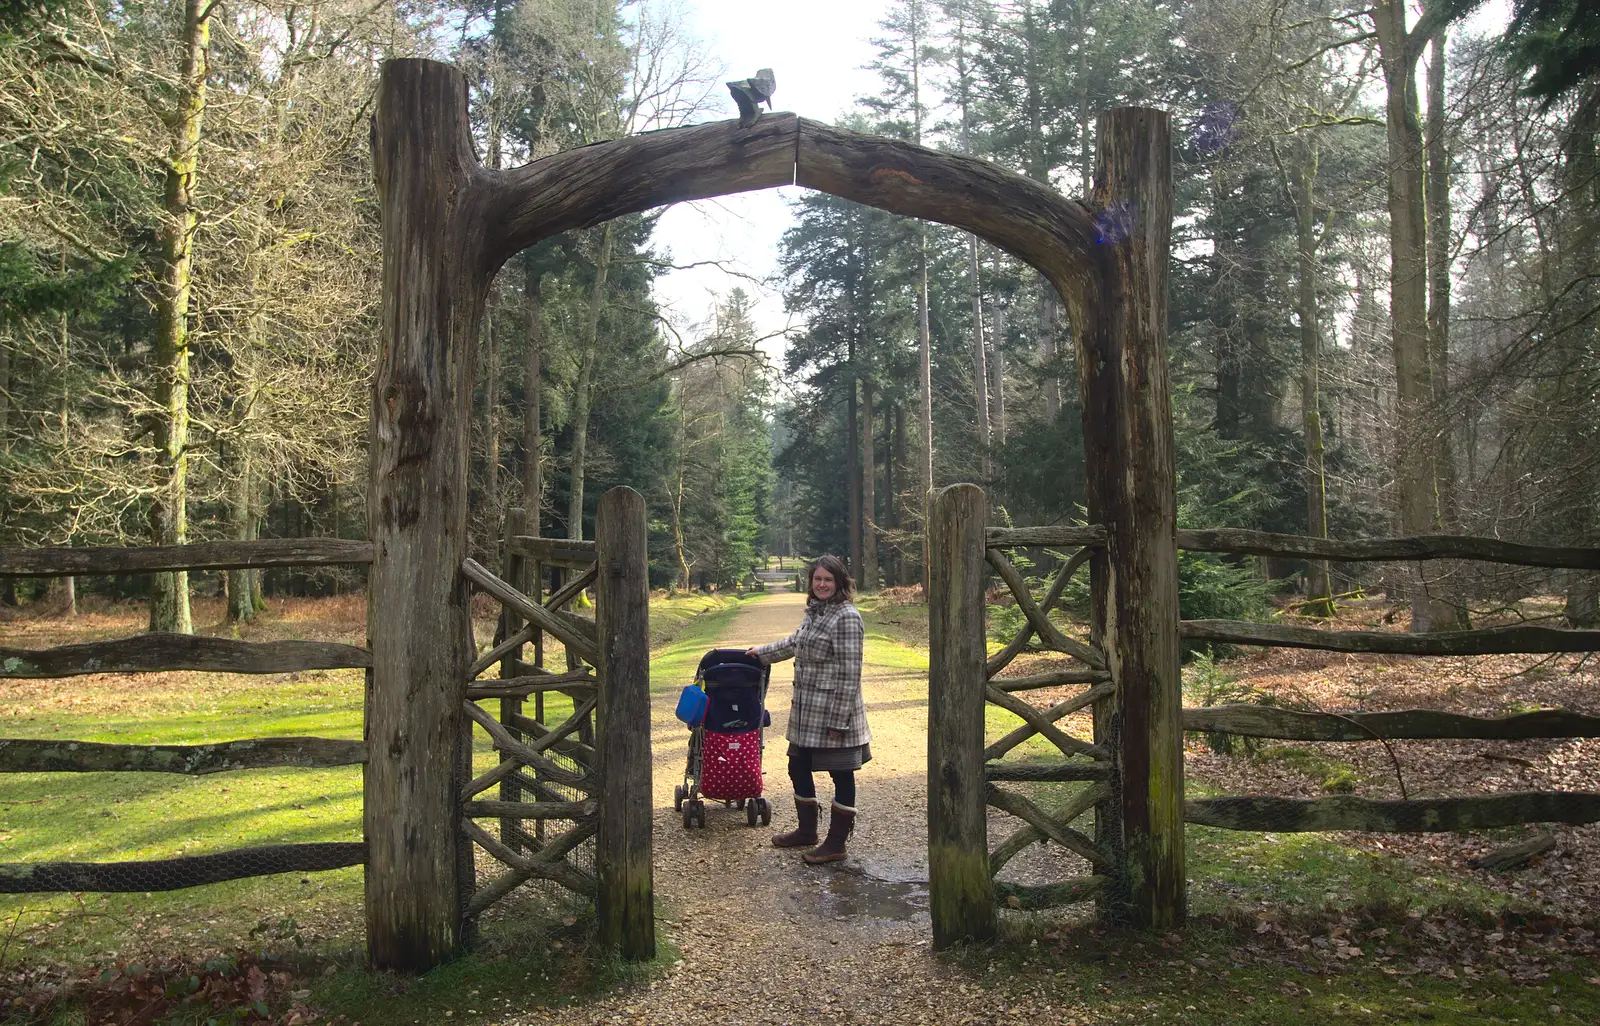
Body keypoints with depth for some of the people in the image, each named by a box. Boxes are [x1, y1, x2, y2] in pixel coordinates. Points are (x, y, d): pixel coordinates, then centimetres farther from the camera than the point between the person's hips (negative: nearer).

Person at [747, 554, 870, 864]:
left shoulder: (847, 617, -15)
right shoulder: (815, 612, 11)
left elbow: (850, 673, -18)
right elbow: (795, 642, 31)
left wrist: (839, 720, -19)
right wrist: (763, 652, 41)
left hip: (834, 711, -9)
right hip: (807, 710, 9)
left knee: (841, 775, 4)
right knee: (798, 768, 17)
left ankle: (836, 843, 15)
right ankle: (807, 830, 34)